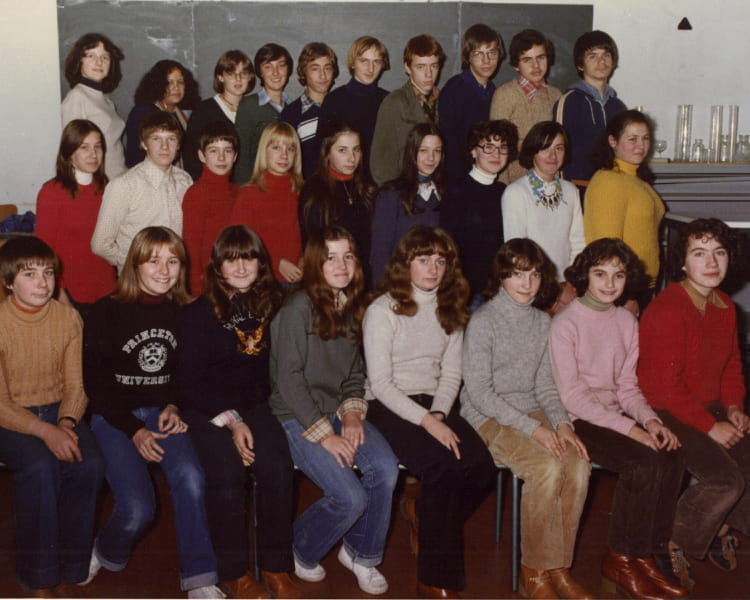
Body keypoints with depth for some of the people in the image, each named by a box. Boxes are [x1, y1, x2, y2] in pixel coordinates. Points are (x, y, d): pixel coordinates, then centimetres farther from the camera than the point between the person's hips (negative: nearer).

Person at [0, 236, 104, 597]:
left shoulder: (68, 318, -1)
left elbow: (75, 386, 2)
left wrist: (66, 424, -19)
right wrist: (44, 431, -28)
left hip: (59, 412, 3)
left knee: (88, 465, -27)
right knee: (40, 467, -34)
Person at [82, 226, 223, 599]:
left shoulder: (182, 313, 6)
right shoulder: (107, 311, -3)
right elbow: (95, 381, -3)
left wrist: (173, 407, -2)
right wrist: (134, 430, -10)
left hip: (163, 413, 2)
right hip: (114, 416, -2)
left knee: (190, 478, -29)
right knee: (137, 509, -21)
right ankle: (106, 554, 14)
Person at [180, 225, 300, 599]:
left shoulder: (272, 306, 7)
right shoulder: (198, 314, 0)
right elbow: (191, 382, -2)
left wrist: (247, 418, -2)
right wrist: (231, 421, -12)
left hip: (257, 406, 2)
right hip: (209, 410, -2)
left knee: (278, 466, -25)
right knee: (227, 473, -27)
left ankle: (276, 568, -9)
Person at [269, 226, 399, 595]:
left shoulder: (350, 308, 9)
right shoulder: (298, 309, -13)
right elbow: (289, 380, -15)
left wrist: (353, 414, -3)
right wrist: (324, 435, -17)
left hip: (338, 412, 6)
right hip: (297, 417, -6)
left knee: (386, 469, -20)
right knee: (351, 497, -20)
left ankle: (360, 554, 4)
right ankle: (300, 551, 11)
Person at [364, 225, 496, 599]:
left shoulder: (449, 311, 12)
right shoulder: (382, 311, -7)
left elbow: (451, 374, 9)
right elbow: (380, 383, -12)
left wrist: (439, 415, -10)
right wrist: (426, 421, -19)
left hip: (433, 404, 5)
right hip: (388, 408, -5)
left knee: (481, 466, -21)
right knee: (444, 467, -28)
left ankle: (421, 513, 9)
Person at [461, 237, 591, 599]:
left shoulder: (542, 322, 10)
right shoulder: (483, 321, -9)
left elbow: (544, 386, 14)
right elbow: (479, 392, -13)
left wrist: (561, 423, -6)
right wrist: (533, 428, -18)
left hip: (531, 411, 6)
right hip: (489, 418, -5)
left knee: (579, 466, -22)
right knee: (548, 467, -29)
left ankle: (559, 566, -8)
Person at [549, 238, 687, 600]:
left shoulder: (626, 321, 11)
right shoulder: (565, 323, -9)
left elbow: (627, 386, 12)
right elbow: (572, 396, -14)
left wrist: (649, 420, -8)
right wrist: (629, 427, -19)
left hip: (616, 416, 6)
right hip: (579, 421, -6)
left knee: (671, 460, -20)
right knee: (644, 463, -27)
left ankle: (648, 555, -4)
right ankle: (620, 560, -9)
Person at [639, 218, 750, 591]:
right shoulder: (667, 310, -20)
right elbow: (665, 383, -22)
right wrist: (710, 427, -19)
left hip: (709, 408, 9)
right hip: (666, 414, -9)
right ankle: (672, 547, -2)